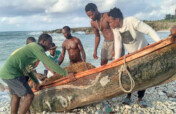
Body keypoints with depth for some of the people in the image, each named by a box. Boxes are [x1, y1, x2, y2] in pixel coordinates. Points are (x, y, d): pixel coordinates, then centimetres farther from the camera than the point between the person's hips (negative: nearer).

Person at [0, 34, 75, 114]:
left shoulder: (32, 47, 16)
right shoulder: (37, 48, -13)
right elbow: (50, 64, -20)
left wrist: (36, 81, 25)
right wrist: (66, 74, -15)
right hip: (12, 73, -10)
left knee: (16, 96, 21)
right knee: (29, 96, -6)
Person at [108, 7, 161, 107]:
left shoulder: (132, 21, -29)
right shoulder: (115, 29, -13)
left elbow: (149, 30, -30)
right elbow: (118, 46, -13)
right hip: (132, 53, 4)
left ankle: (140, 98, 14)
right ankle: (128, 96, 19)